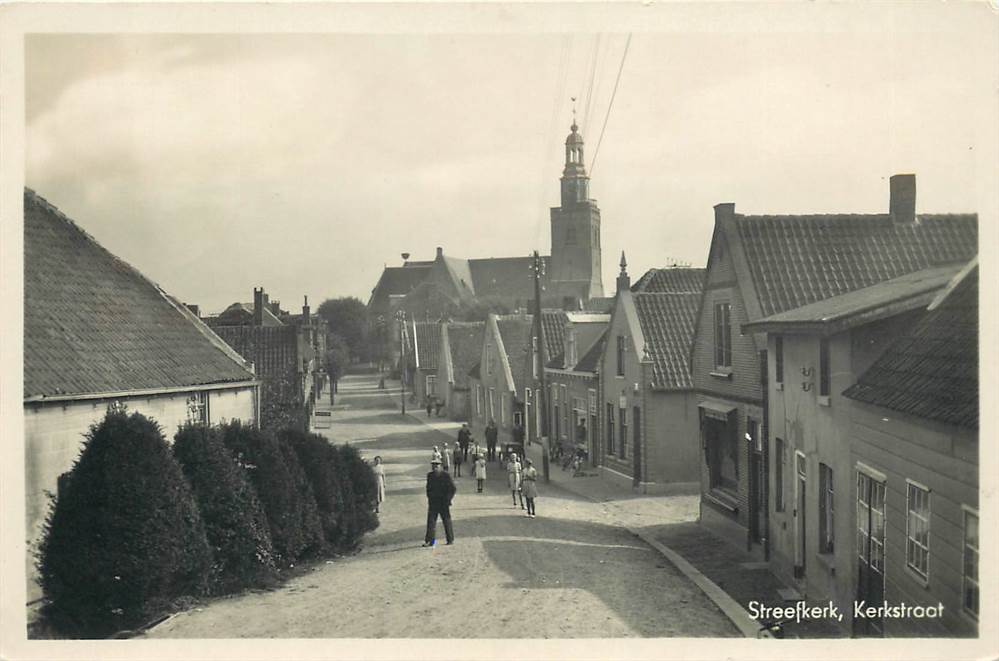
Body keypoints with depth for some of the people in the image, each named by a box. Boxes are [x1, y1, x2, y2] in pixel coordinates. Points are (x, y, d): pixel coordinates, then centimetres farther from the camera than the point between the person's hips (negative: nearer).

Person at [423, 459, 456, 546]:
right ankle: (429, 541, -5)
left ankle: (450, 540, 16)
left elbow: (453, 488, -5)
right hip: (433, 503, 3)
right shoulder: (430, 475, 6)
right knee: (431, 521, -4)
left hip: (443, 503, -3)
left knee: (447, 521, 5)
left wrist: (447, 499, -10)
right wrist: (429, 498, 10)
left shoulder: (446, 476, -8)